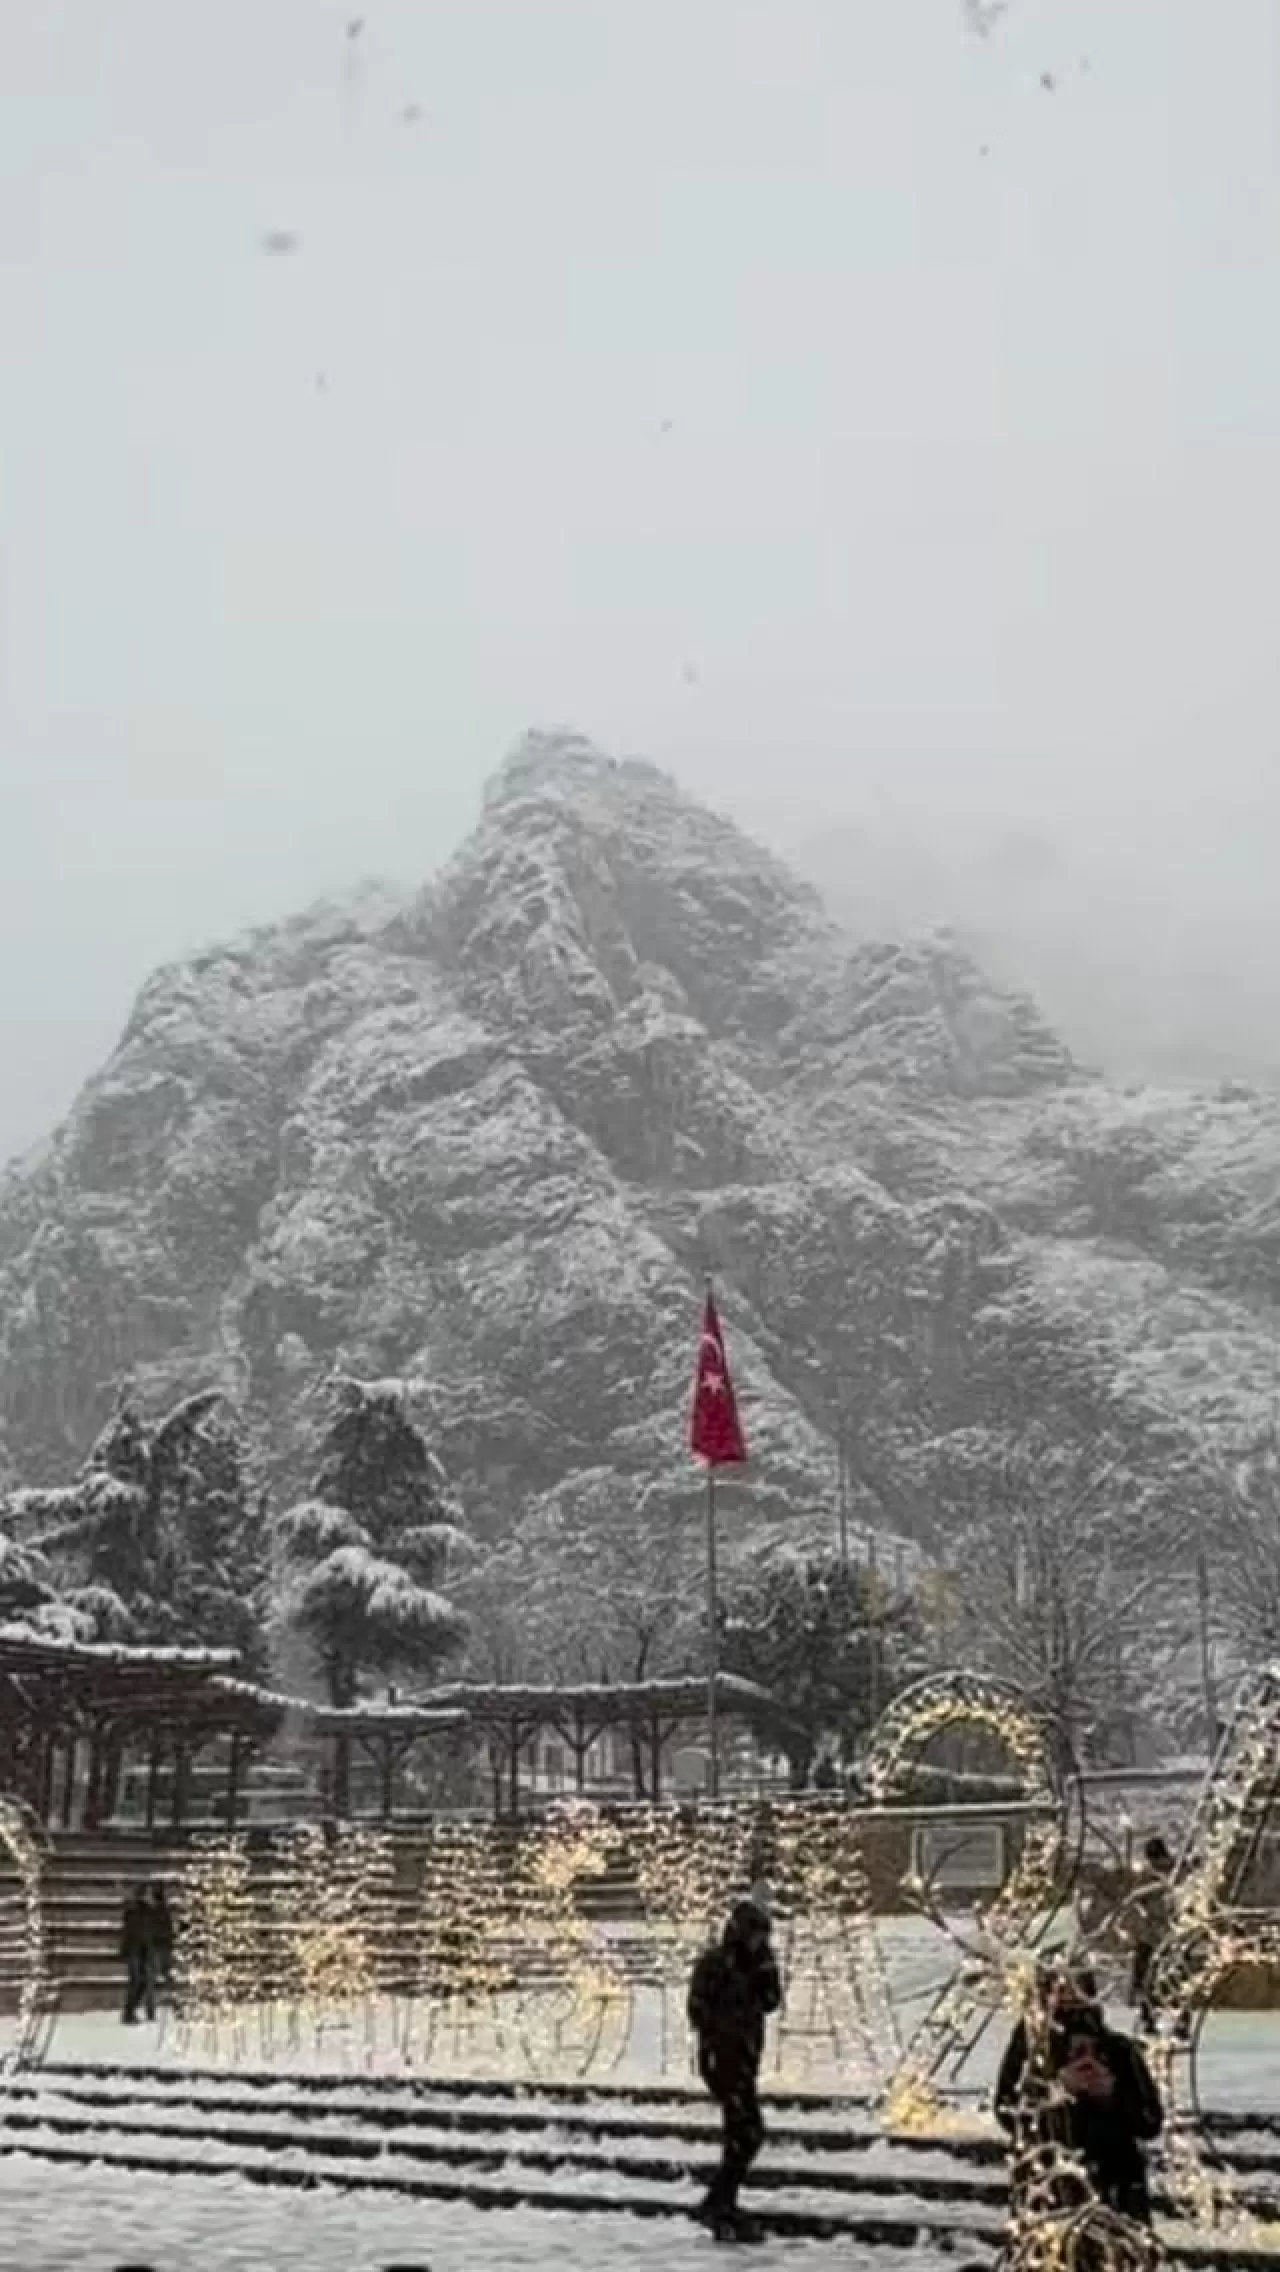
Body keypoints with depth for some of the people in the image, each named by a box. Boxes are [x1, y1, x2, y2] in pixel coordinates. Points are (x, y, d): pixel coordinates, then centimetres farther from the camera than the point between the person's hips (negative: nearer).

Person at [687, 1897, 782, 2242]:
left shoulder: (750, 1965, 14)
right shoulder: (714, 1963, -11)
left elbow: (770, 2002, 9)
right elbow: (698, 2010, -17)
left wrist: (768, 1966, -1)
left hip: (744, 2061, 9)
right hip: (721, 2056, -9)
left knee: (740, 2136, 13)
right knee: (749, 2133, -15)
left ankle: (721, 2207, 21)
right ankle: (718, 2205, -10)